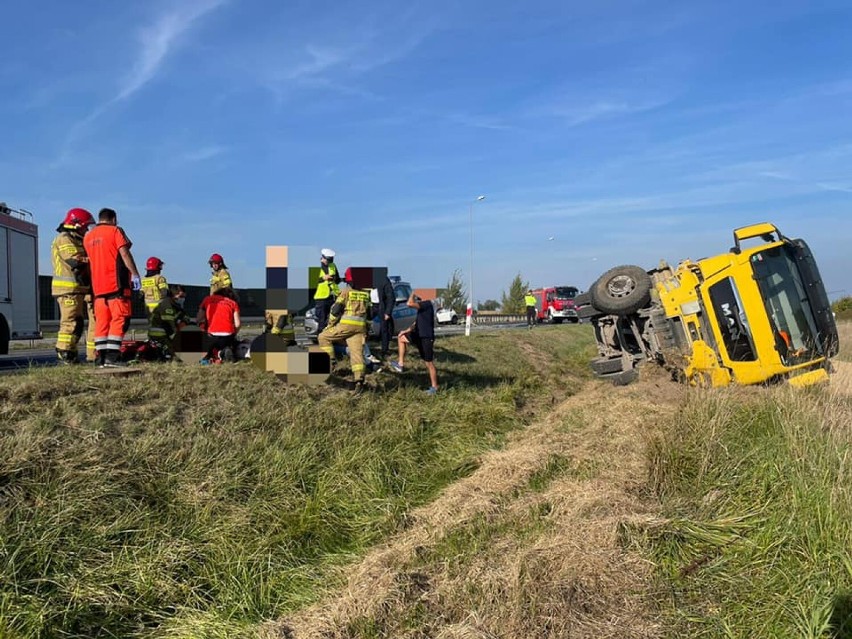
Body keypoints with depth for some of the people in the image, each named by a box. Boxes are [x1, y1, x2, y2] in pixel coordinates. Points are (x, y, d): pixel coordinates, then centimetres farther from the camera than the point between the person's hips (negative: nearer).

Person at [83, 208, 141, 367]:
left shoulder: (88, 236, 19)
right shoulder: (115, 231, -1)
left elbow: (91, 258, 20)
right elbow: (125, 253, -10)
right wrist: (135, 274, -10)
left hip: (97, 285, 7)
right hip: (116, 282, -7)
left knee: (101, 320, 6)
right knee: (119, 318, -7)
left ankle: (102, 357, 4)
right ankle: (112, 356, -15)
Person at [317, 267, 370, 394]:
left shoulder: (346, 291, 1)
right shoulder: (366, 294, 17)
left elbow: (335, 309, -4)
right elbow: (369, 313, 22)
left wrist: (330, 324, 6)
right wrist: (366, 328, 30)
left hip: (346, 325, -5)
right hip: (360, 326, 5)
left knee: (324, 337, 13)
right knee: (357, 353, -1)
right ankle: (359, 381, -13)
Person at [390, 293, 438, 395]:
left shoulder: (427, 304, -13)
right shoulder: (421, 310, 16)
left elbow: (409, 304, -25)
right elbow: (416, 324, 21)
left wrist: (412, 295, -5)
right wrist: (406, 331, 9)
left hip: (427, 337, -9)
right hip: (419, 336, 9)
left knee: (429, 363, -3)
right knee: (401, 338, 18)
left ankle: (434, 387, 8)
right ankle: (400, 364, 16)